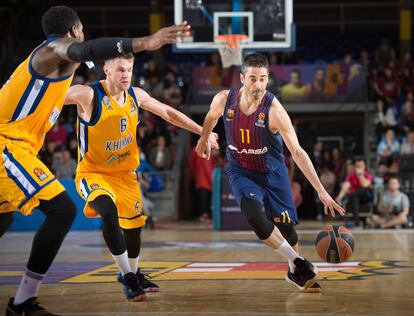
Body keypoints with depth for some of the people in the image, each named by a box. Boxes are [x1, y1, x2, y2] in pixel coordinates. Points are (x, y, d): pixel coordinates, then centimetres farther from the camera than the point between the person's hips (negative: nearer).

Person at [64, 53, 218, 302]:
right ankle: (127, 276, -18)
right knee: (109, 213, -32)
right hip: (93, 173, -6)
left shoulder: (136, 96, -4)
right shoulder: (88, 95, -22)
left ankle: (133, 274, 42)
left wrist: (203, 132, 11)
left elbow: (168, 113, 10)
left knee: (134, 226, 14)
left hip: (125, 173, 6)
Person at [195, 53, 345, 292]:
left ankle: (296, 272, 36)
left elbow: (297, 152, -29)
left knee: (285, 225, 6)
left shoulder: (274, 109, -27)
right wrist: (204, 139, 27)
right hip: (241, 171, 1)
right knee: (254, 215, -26)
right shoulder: (224, 100, -18)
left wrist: (321, 191, -34)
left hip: (272, 172, -1)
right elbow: (211, 117, 9)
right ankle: (298, 263, -9)